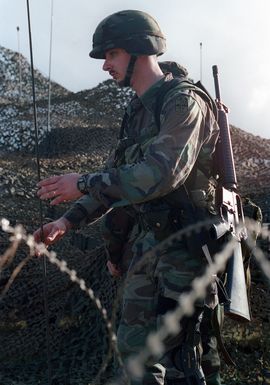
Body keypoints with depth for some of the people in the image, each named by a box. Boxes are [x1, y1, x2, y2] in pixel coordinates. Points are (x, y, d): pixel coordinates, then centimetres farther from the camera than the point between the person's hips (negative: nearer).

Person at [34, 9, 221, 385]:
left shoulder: (183, 102, -13)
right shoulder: (136, 113, 14)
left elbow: (161, 174, -26)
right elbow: (117, 178, 17)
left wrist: (84, 183, -19)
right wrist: (68, 221, 5)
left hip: (184, 245, -8)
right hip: (145, 243, 9)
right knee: (133, 345, 14)